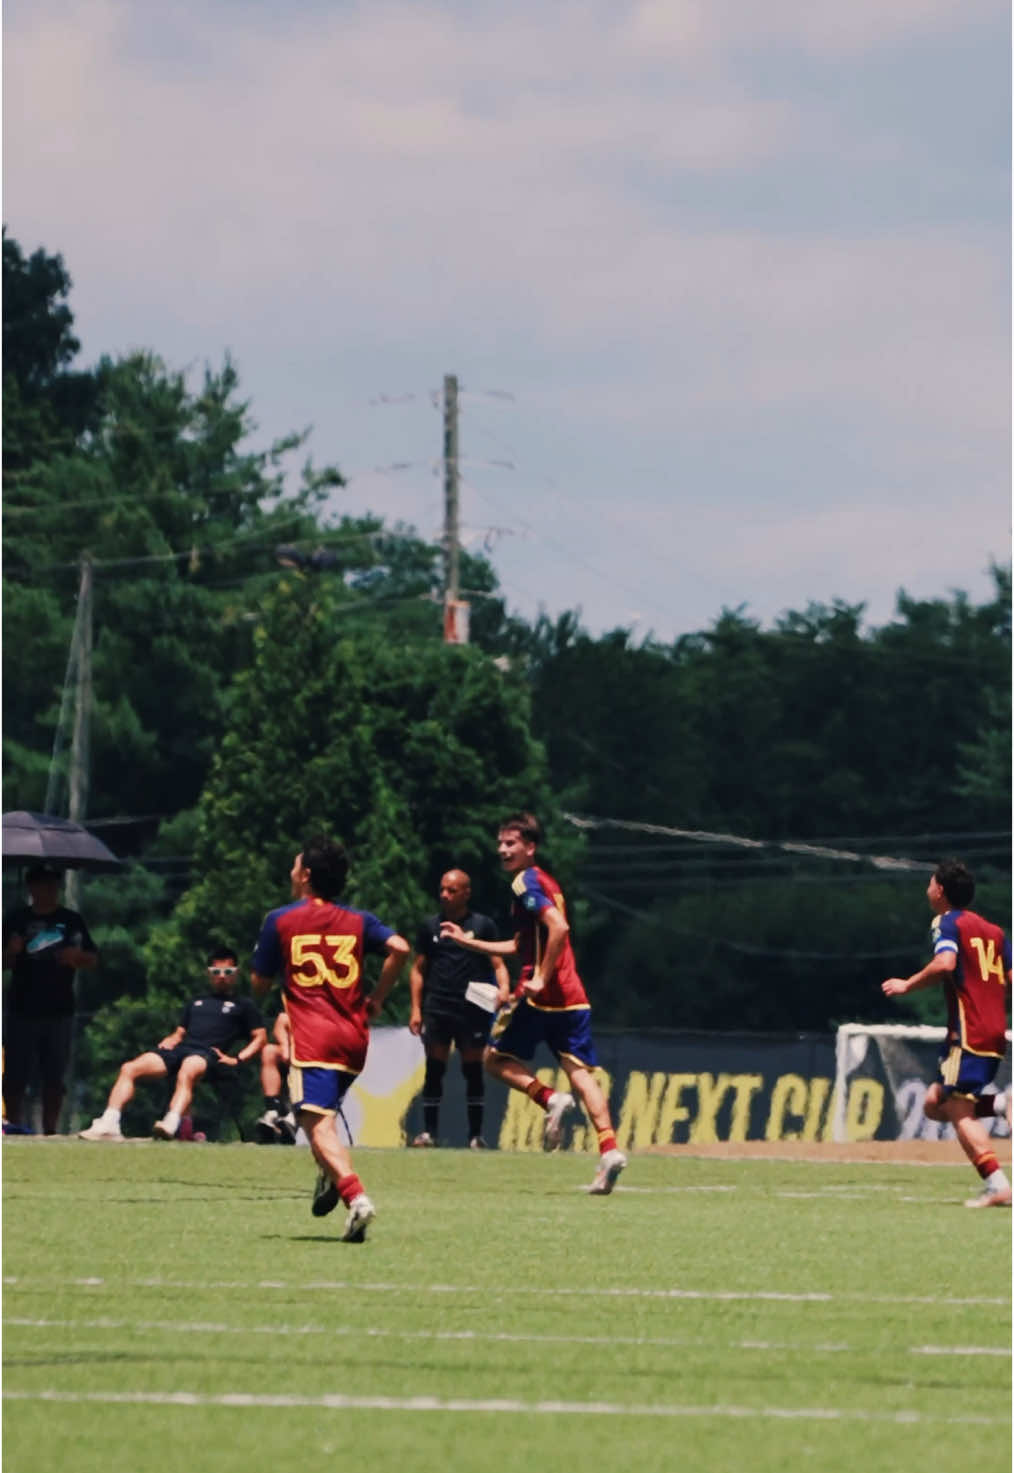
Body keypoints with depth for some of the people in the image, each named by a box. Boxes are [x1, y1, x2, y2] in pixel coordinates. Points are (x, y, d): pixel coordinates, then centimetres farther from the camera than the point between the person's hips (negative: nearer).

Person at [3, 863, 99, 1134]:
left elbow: (93, 960, 9)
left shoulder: (71, 921, 7)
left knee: (54, 1079, 5)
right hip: (22, 1011, -1)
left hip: (60, 1012, 2)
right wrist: (11, 952, -16)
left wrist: (77, 956, -13)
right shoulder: (16, 920, 3)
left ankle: (50, 1133, 10)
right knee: (15, 1078, -4)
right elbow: (4, 962, 6)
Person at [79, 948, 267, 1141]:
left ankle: (170, 1125, -67)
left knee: (186, 1074, -43)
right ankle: (108, 1125, -32)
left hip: (208, 1053, -6)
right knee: (129, 1069, -19)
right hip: (180, 1049, 6)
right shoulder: (196, 1001, 36)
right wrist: (168, 1042, 11)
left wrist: (237, 1059, -5)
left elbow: (260, 1037, 13)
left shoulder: (242, 1005, 21)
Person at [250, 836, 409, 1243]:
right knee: (323, 1109, 30)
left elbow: (259, 984, 9)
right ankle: (330, 1178, 14)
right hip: (354, 1037, 5)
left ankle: (355, 1195, -36)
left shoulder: (280, 921, 5)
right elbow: (399, 948, -5)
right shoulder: (358, 921, 12)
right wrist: (377, 999, 5)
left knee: (319, 1125, -15)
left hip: (312, 1037, -5)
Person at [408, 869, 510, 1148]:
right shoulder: (430, 927, 12)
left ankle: (476, 1134, 5)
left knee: (473, 1071, 0)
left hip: (472, 1009, -2)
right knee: (434, 1070, -2)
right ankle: (429, 1131, 2)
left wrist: (503, 988, -16)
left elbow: (498, 964, 4)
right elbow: (418, 969, 14)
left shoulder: (482, 925, 6)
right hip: (437, 1008, 2)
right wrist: (416, 1008, 6)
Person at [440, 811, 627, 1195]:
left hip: (542, 994, -8)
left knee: (496, 1058, 8)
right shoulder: (545, 882, 21)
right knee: (580, 1072, 1)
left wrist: (541, 978, -20)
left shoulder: (526, 883, -8)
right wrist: (467, 941, 32)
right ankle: (609, 1148, -13)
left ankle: (550, 1099, -13)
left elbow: (559, 927, -23)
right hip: (573, 996, 8)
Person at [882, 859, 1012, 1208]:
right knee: (934, 1103, 14)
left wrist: (907, 984, -10)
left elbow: (945, 963, -22)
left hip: (969, 1032, -8)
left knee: (958, 1111, -11)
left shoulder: (947, 922, -3)